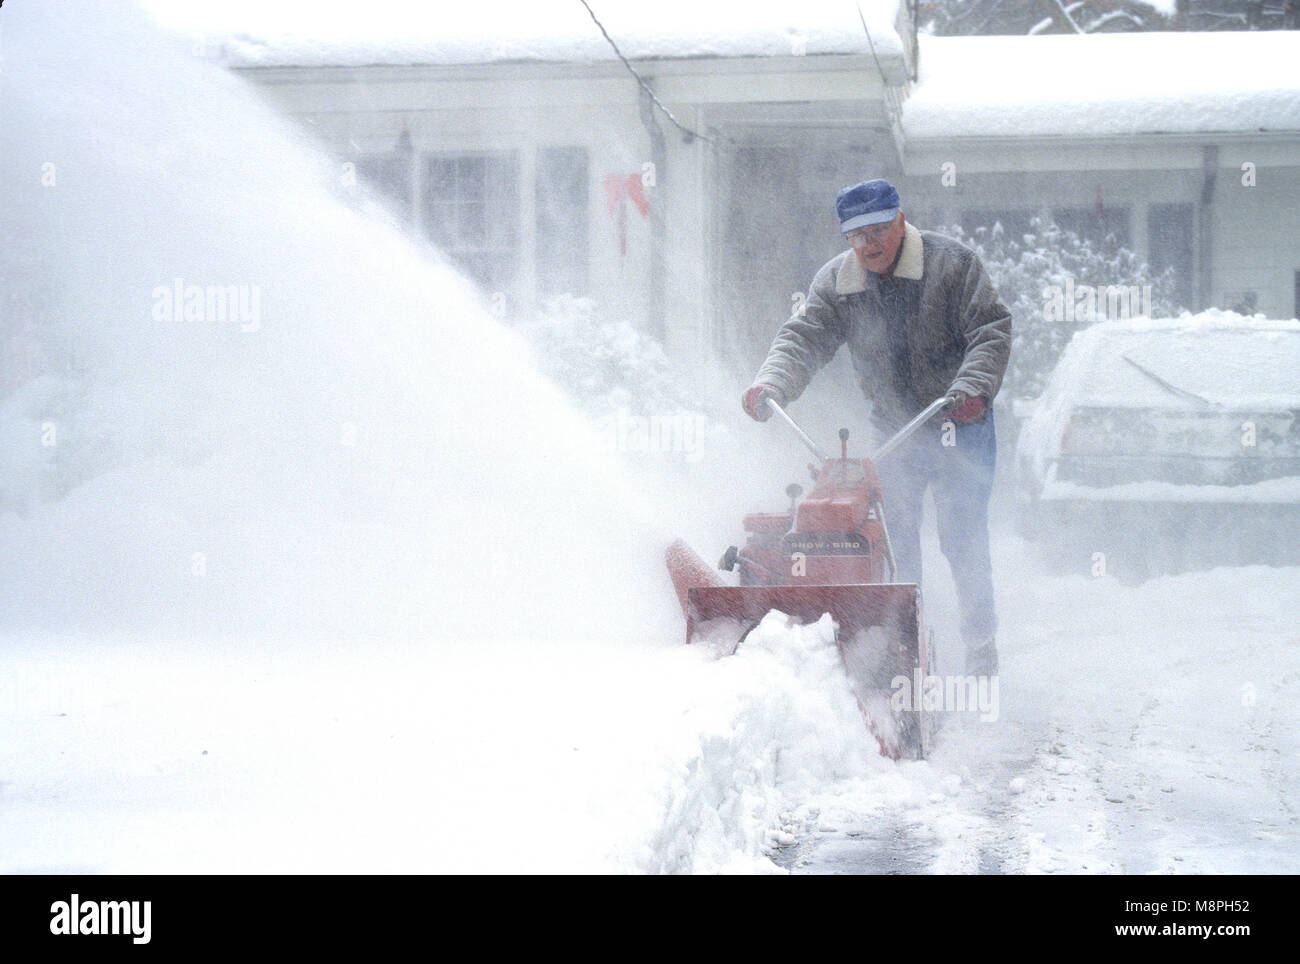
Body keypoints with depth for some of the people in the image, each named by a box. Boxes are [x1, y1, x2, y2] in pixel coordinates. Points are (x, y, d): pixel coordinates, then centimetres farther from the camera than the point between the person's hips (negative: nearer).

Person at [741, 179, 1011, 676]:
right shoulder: (836, 282, 0)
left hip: (960, 426, -4)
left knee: (963, 540, -5)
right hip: (892, 426, 4)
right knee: (895, 543, 3)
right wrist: (771, 383, -28)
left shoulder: (952, 263, -10)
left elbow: (991, 331, -14)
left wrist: (972, 388, -30)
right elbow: (803, 339, -7)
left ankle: (981, 649, 5)